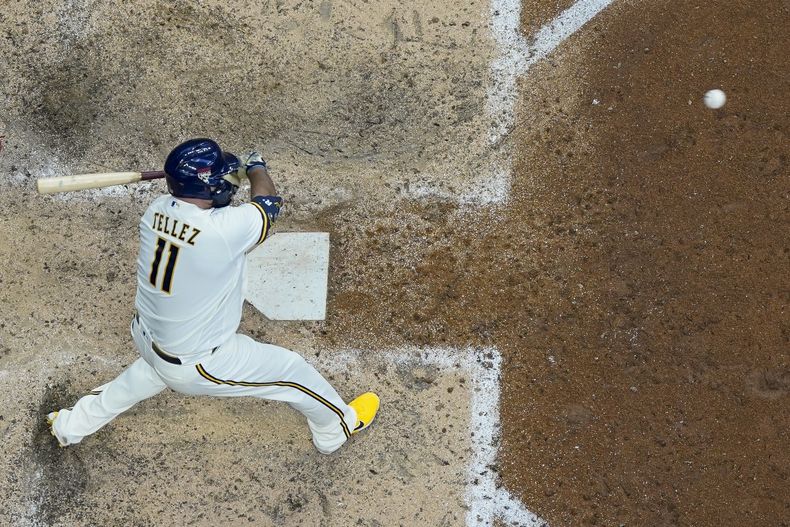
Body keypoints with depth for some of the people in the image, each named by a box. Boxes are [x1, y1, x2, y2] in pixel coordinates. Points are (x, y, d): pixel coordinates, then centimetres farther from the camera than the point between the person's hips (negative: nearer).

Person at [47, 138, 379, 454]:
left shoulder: (156, 211, -14)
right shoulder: (226, 229, -33)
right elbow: (267, 202, -9)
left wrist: (231, 178, 7)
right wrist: (256, 166, 11)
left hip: (145, 339, 7)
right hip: (197, 366, -7)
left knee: (155, 367, 42)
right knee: (293, 370, 14)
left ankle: (73, 424, 53)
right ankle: (338, 427, 41)